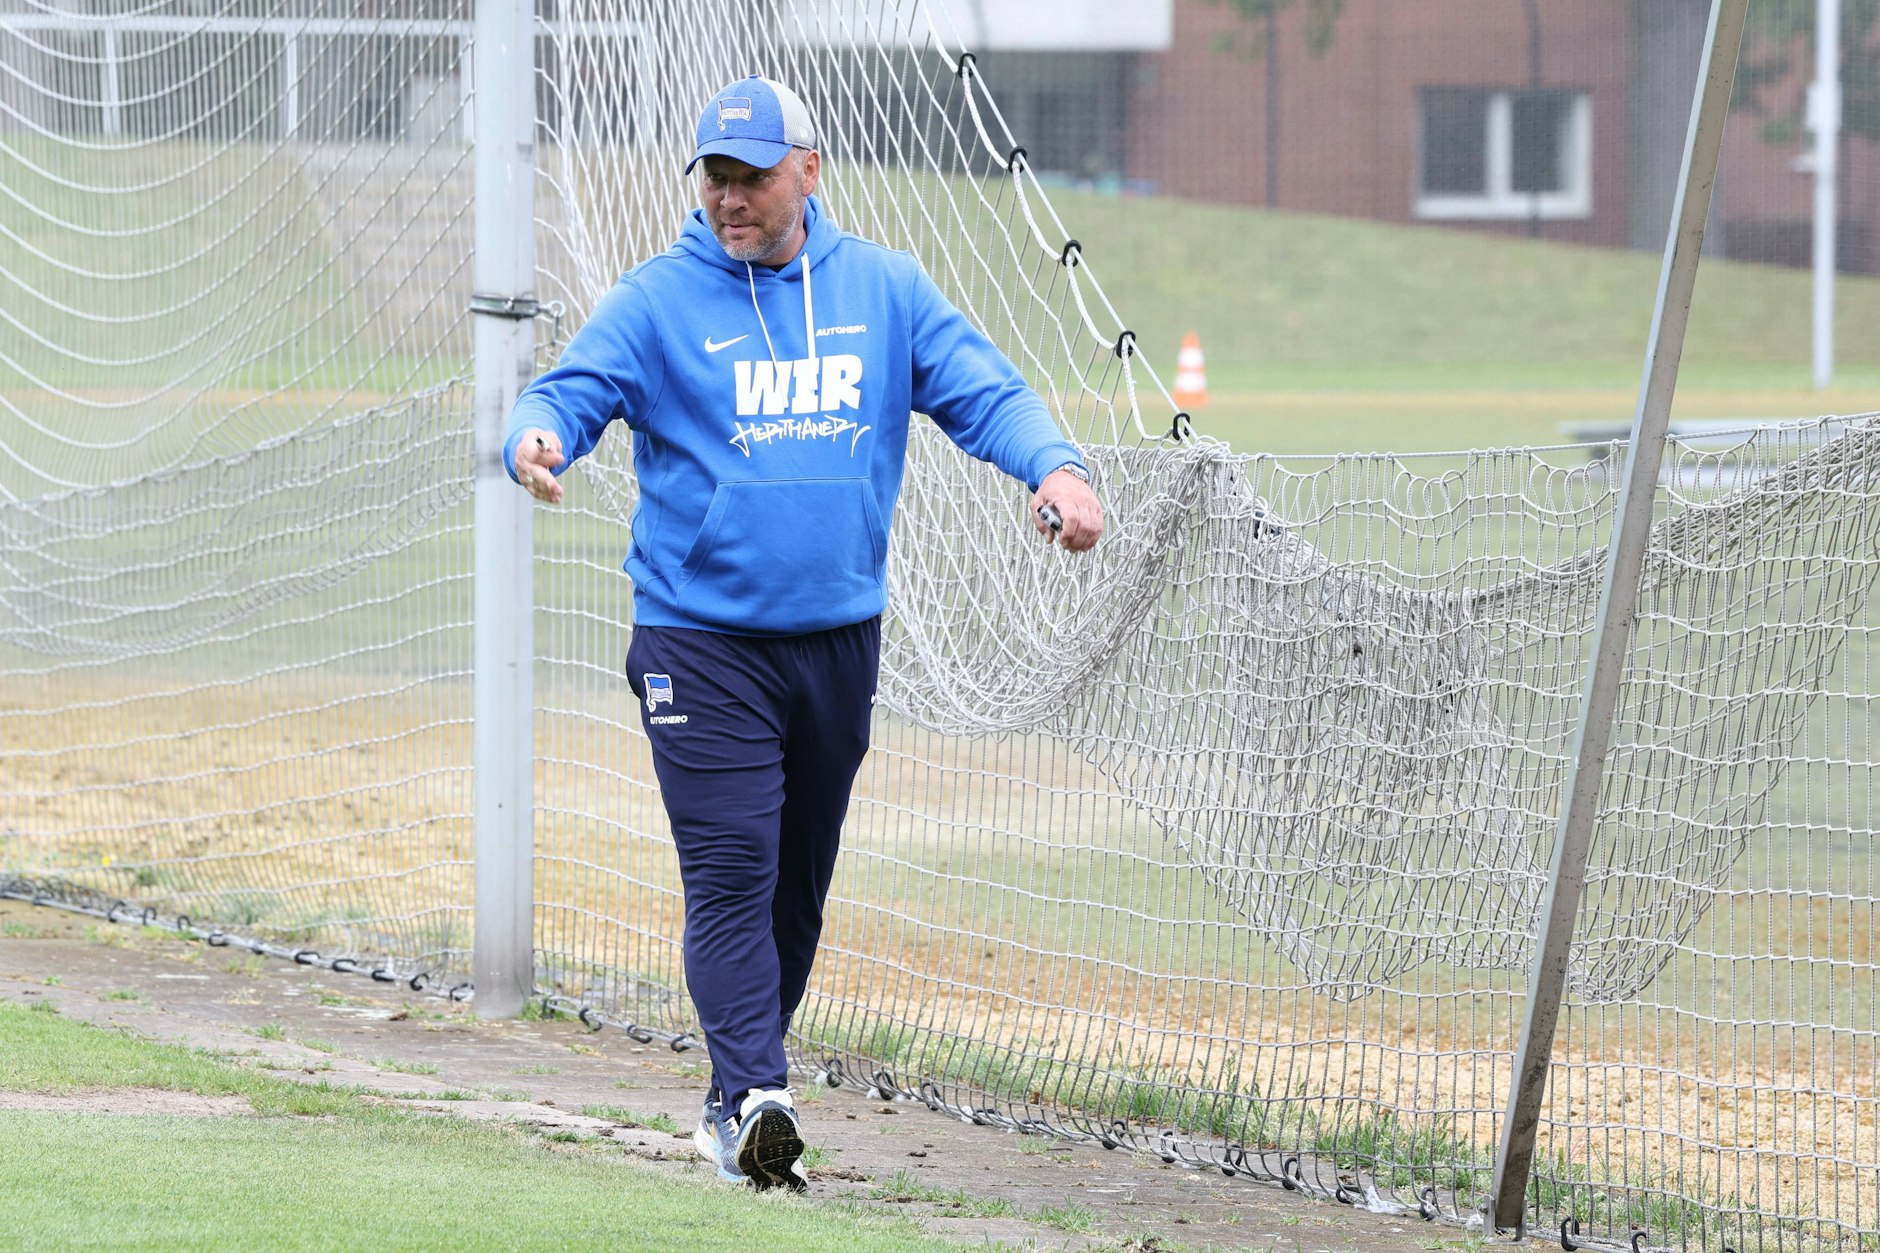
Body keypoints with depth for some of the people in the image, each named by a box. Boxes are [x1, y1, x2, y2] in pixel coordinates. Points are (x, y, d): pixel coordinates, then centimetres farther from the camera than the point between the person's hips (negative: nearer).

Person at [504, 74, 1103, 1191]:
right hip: (701, 638, -4)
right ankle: (752, 1099, -21)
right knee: (731, 874, -15)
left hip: (839, 637, 4)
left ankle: (740, 1090, 25)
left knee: (800, 878, 12)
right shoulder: (660, 300, -2)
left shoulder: (884, 290, 6)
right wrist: (538, 437, -37)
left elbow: (984, 391, -1)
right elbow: (574, 388, -13)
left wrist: (1055, 466, -21)